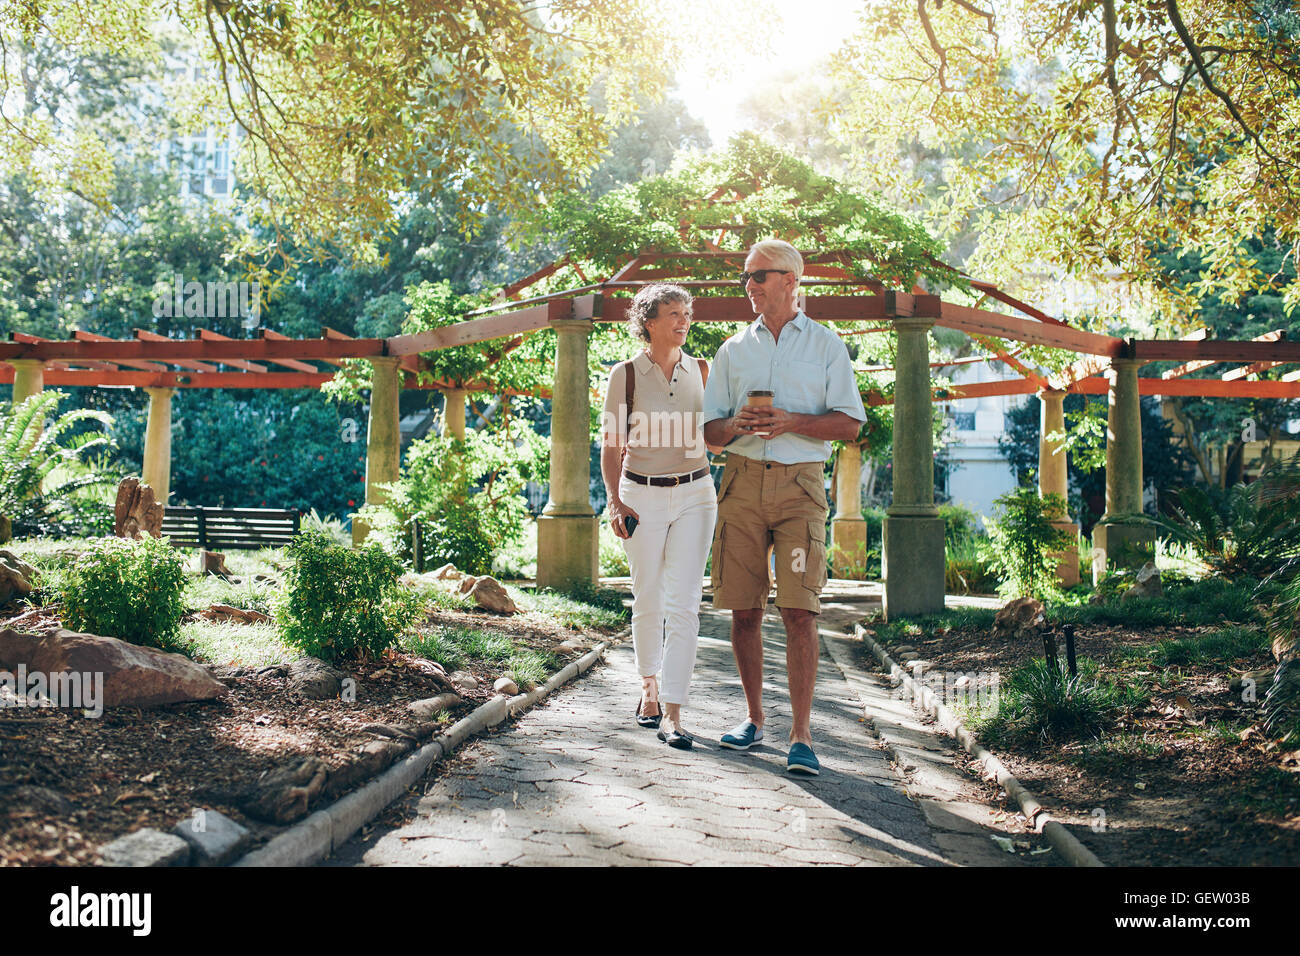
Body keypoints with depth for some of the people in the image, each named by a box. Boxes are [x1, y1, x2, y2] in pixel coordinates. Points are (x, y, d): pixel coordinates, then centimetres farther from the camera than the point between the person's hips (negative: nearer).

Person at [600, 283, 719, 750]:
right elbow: (611, 445, 1)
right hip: (642, 496, -1)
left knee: (684, 605, -7)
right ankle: (649, 688, 31)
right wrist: (614, 501, -7)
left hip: (695, 494, 1)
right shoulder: (625, 374, 0)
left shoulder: (702, 371, 7)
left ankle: (672, 714, -5)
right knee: (648, 603, 7)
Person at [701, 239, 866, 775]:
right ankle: (754, 719, 18)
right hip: (742, 481, 3)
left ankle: (801, 736, -5)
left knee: (799, 610, -10)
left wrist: (790, 422, -12)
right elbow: (708, 430, 15)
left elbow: (850, 424, 2)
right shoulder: (733, 350, 17)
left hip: (801, 485, -3)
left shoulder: (826, 345, 10)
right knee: (743, 610, 3)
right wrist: (737, 425, -7)